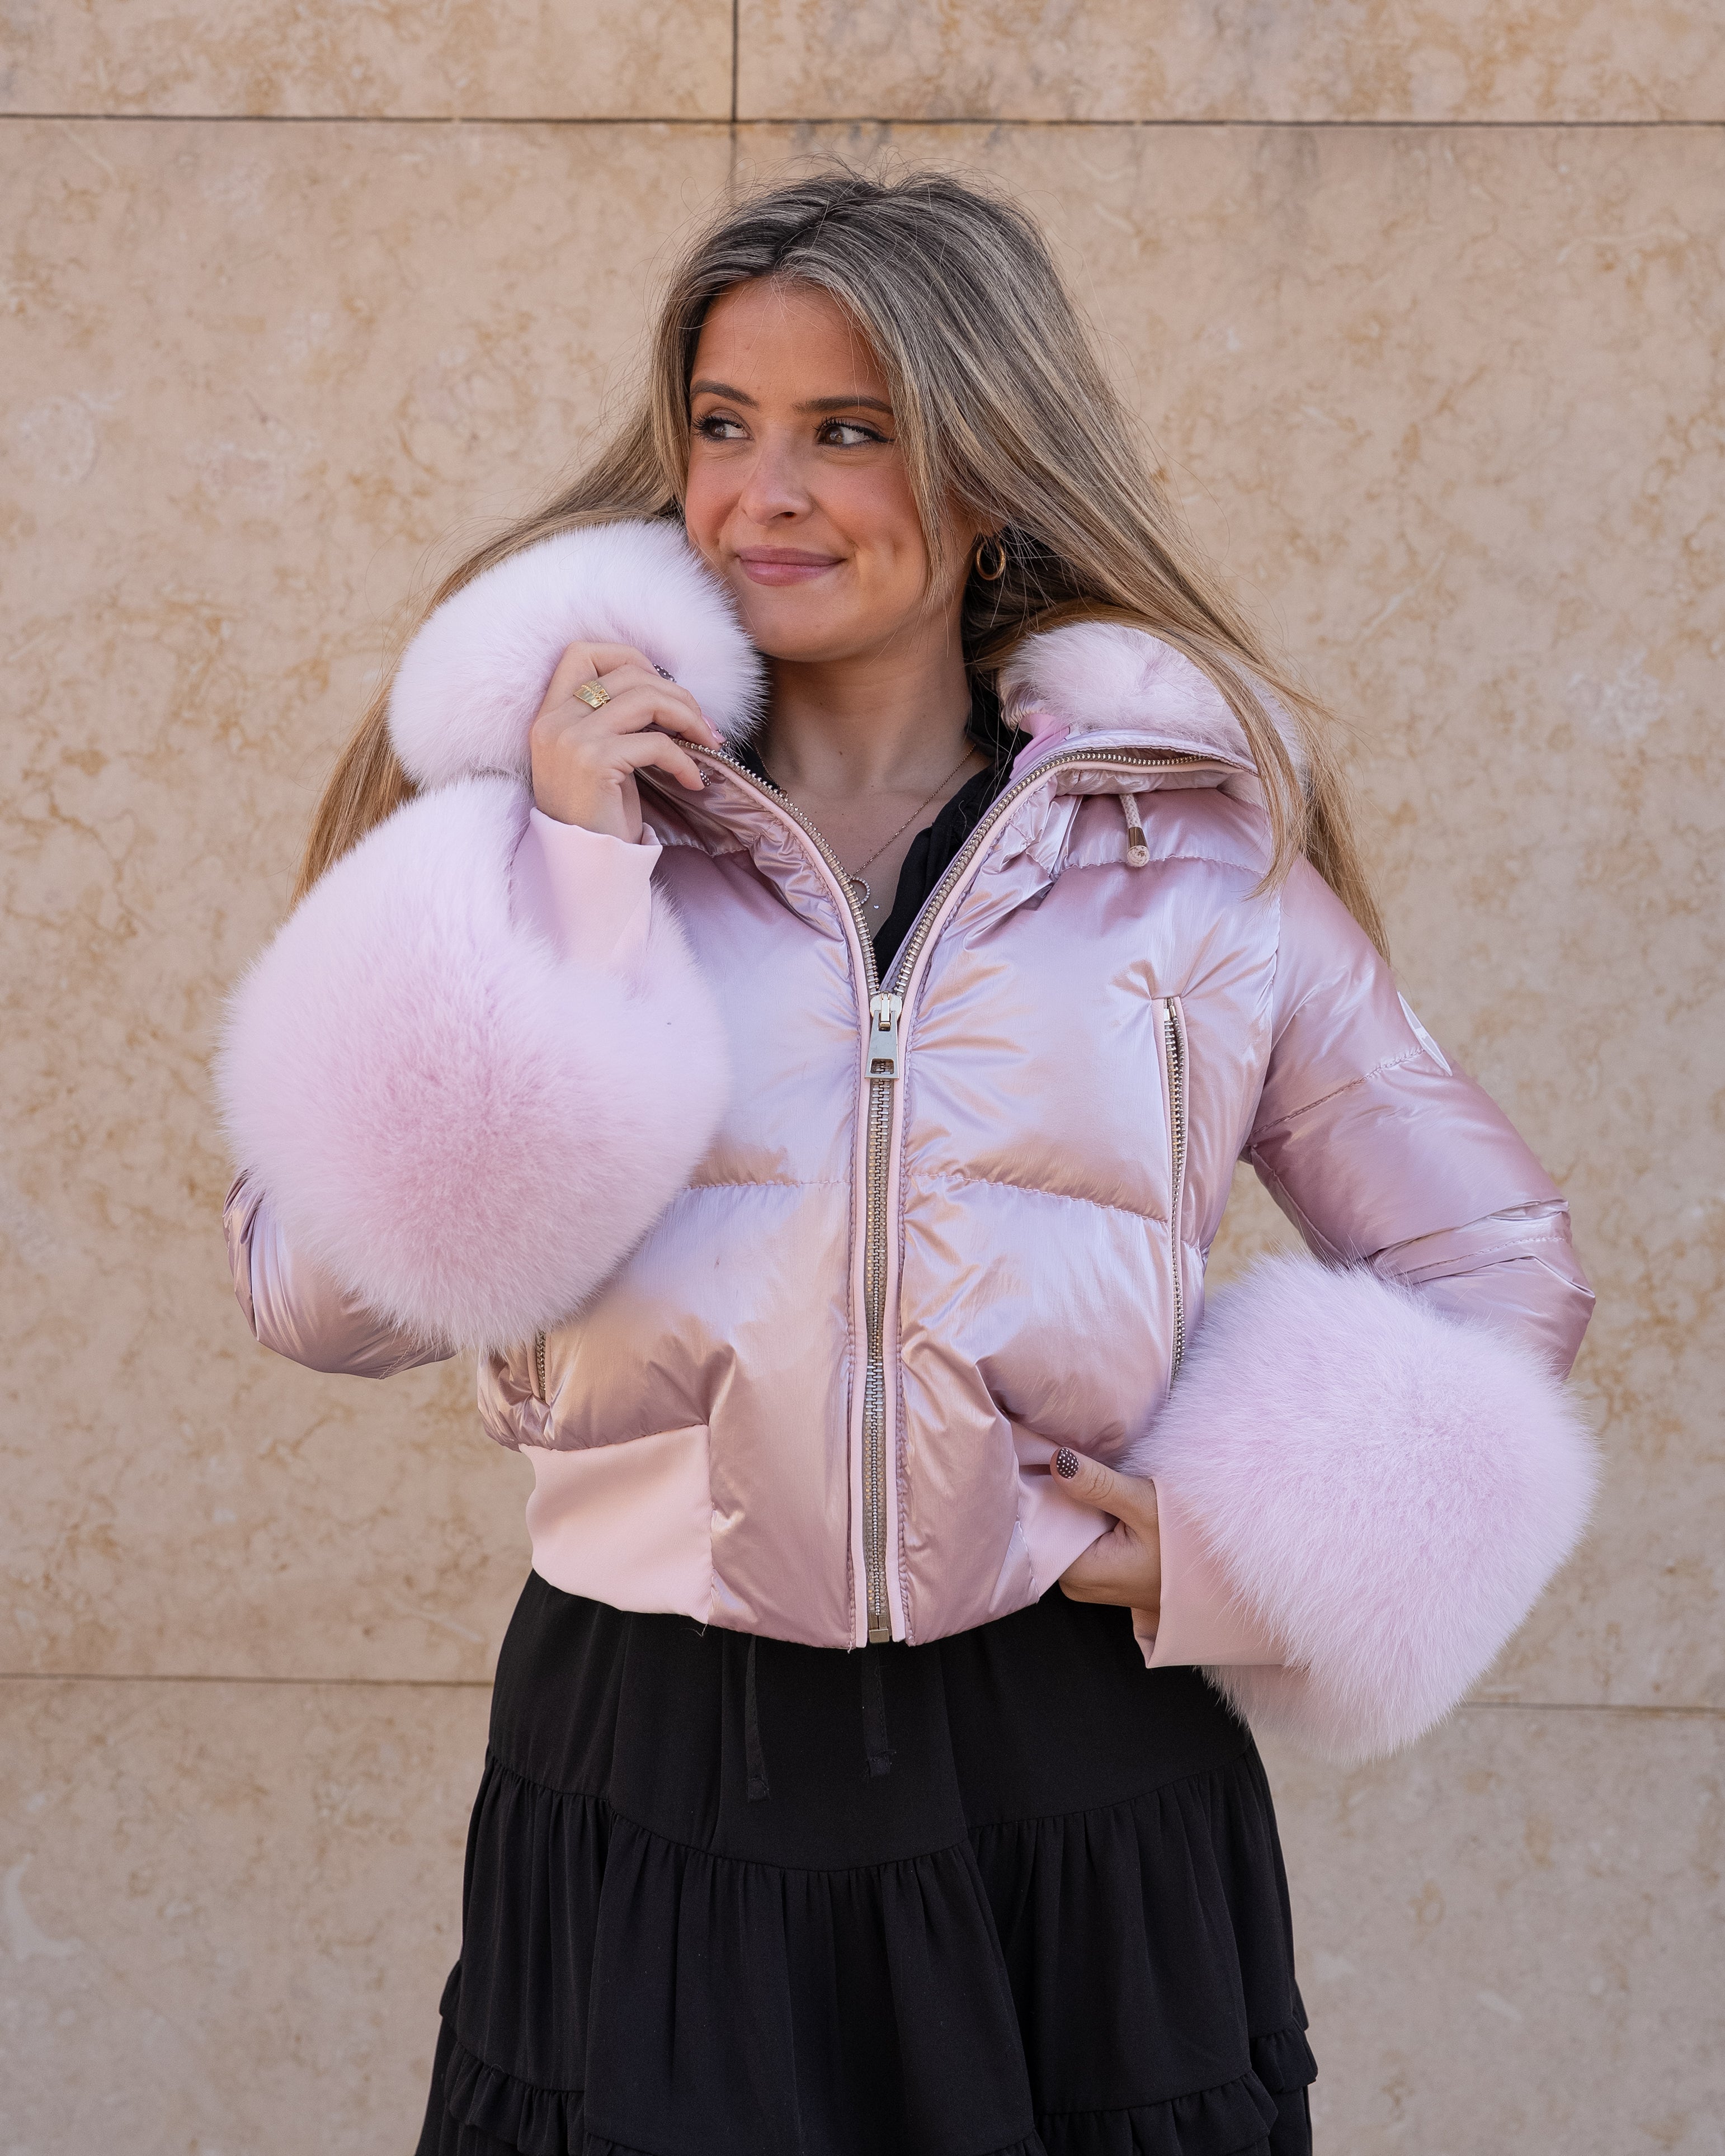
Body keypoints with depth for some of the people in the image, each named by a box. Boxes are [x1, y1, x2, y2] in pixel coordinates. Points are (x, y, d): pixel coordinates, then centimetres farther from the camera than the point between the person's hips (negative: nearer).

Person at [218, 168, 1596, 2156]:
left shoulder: (1199, 840, 2)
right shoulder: (568, 801, 2)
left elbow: (1492, 1269, 9)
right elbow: (321, 1289, -7)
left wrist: (1243, 1545, -3)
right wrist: (549, 879, -12)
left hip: (1071, 1794, 0)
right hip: (647, 1786, 0)